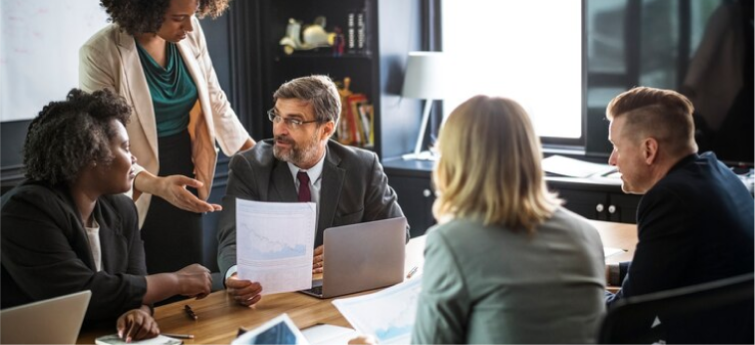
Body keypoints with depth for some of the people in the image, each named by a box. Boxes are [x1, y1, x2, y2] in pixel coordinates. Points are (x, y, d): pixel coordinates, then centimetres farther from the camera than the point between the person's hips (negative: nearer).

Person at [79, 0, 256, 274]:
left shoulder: (190, 32, -5)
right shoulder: (100, 54, -20)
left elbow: (214, 100, 7)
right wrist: (157, 185, -37)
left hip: (184, 181, 4)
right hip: (137, 195, -4)